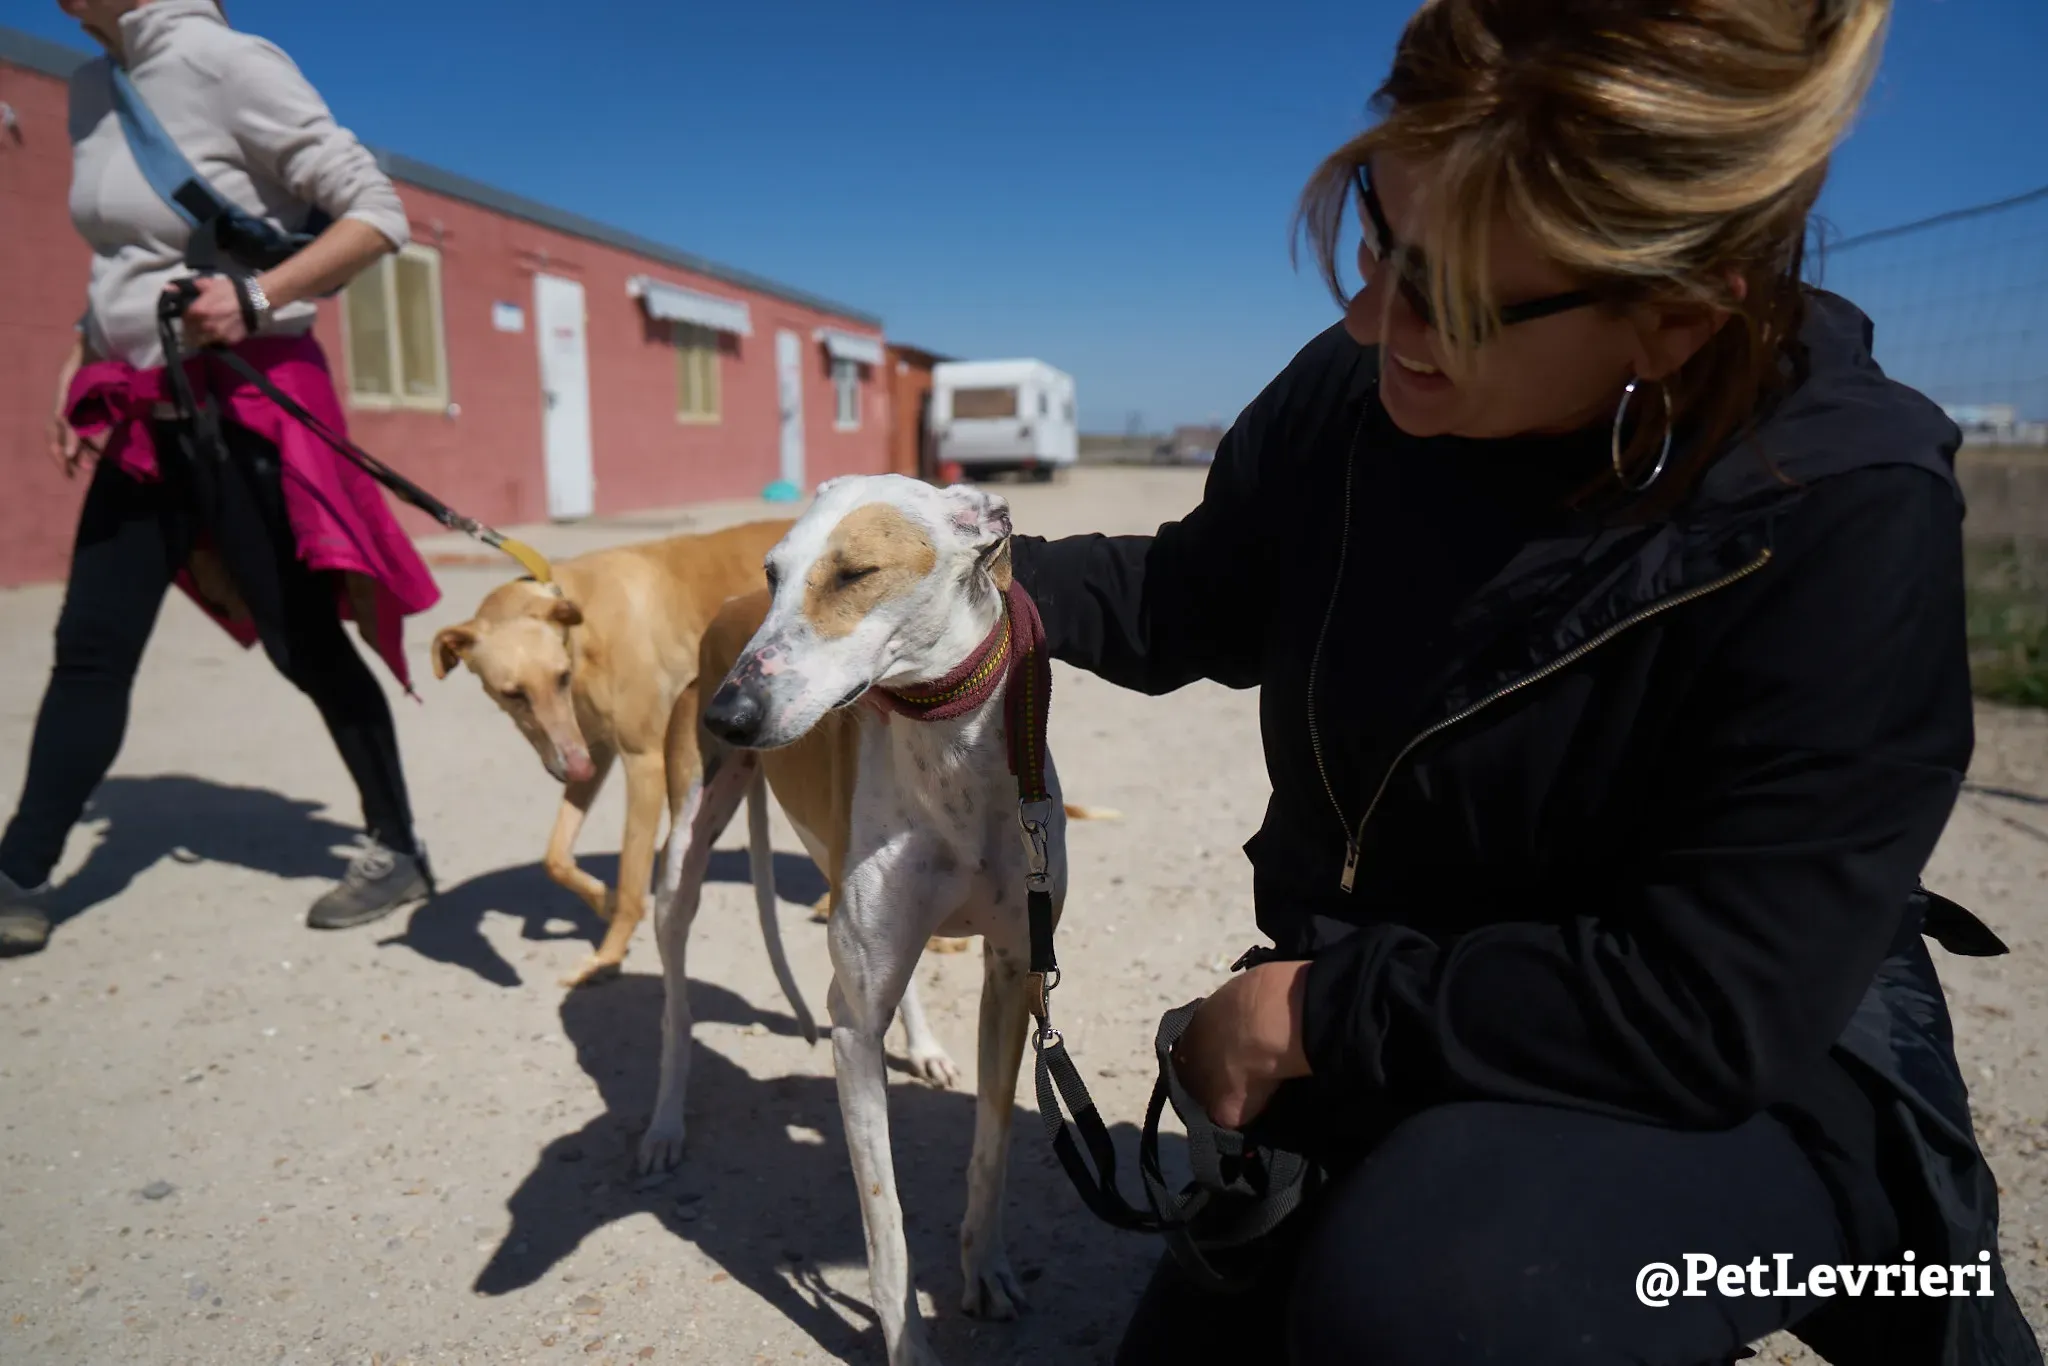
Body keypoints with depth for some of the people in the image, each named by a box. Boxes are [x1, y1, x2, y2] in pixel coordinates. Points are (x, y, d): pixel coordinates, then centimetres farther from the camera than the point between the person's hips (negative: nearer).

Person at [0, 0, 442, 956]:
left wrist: (256, 298, -23)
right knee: (90, 647, 7)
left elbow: (378, 215, -14)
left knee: (305, 644, 0)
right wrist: (82, 360, 13)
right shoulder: (93, 89, 13)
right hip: (144, 412, 7)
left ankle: (397, 853, 16)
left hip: (245, 404, -7)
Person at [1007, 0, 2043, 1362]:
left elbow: (1712, 1006, -29)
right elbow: (1197, 599, 6)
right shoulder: (1351, 397, -12)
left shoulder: (1845, 524, -27)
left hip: (1741, 1091, -4)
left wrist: (1317, 1009, -24)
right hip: (1389, 1046, 5)